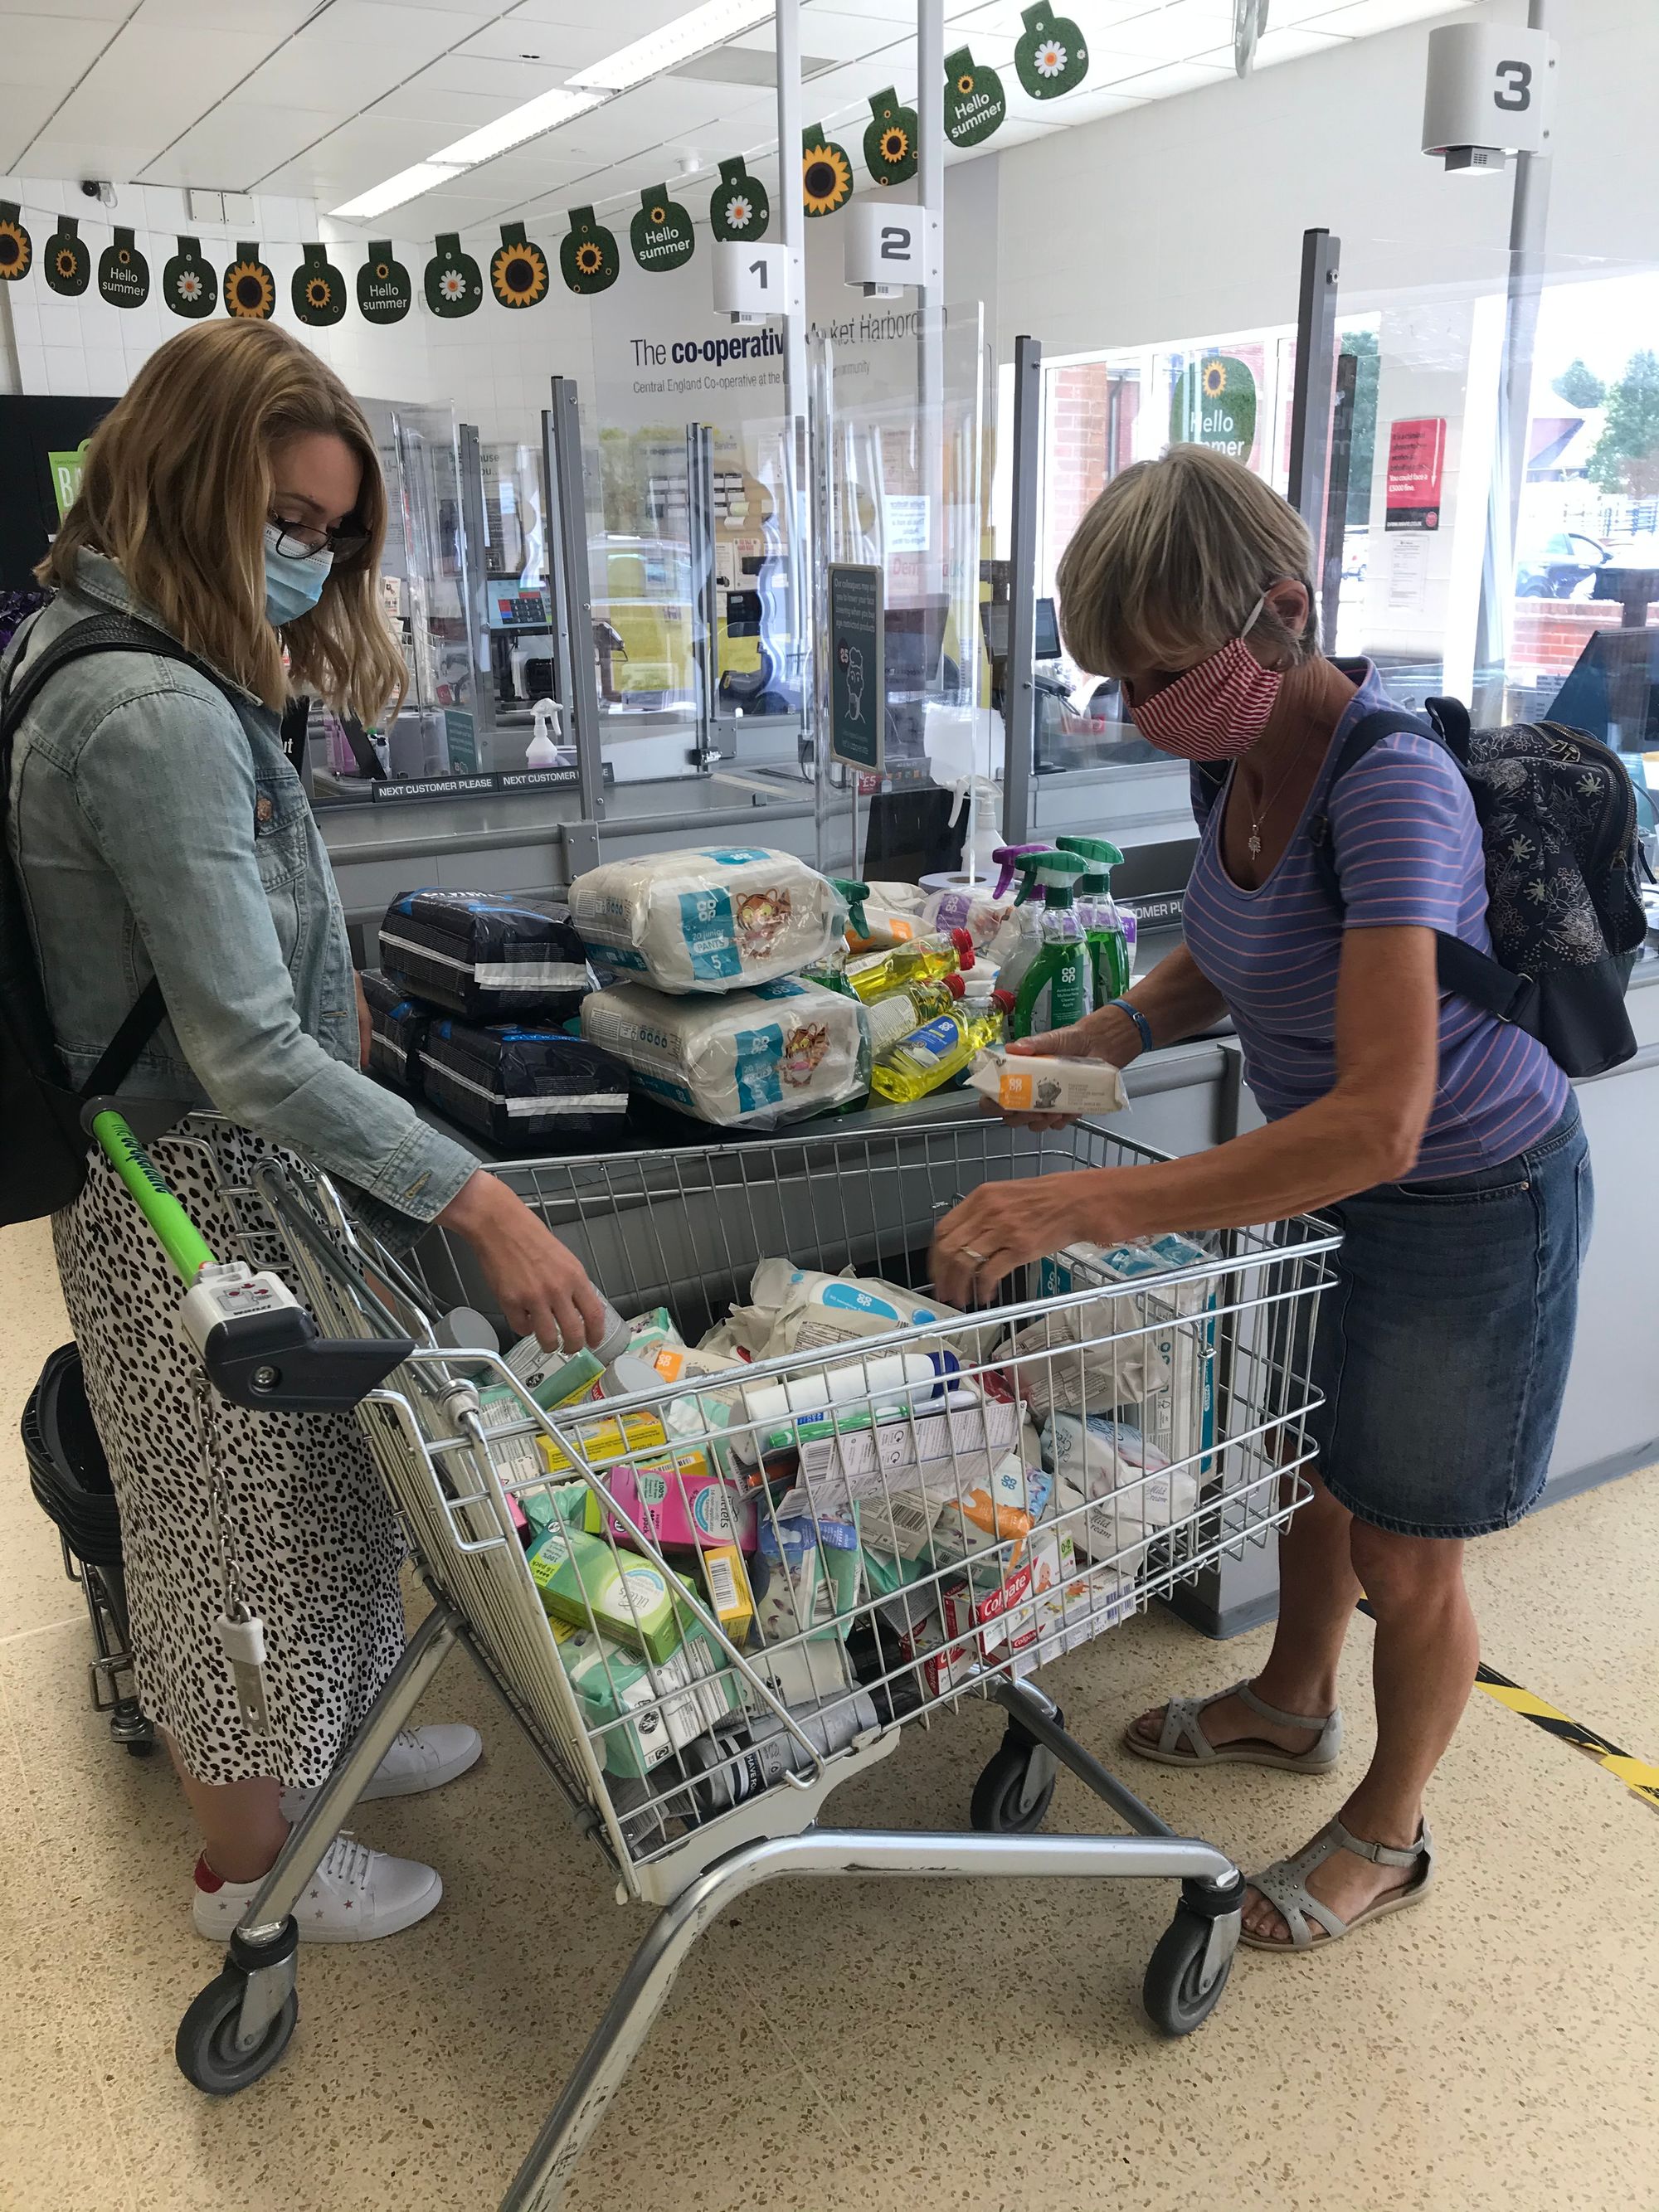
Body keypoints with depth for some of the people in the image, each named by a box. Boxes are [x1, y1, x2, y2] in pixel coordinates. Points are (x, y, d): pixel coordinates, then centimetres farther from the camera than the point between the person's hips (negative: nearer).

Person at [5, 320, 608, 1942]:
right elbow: (250, 1059, -31)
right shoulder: (157, 717, -27)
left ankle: (312, 1740, 47)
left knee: (301, 1493, 24)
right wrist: (482, 1208, -31)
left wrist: (311, 976, 10)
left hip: (226, 1164, 9)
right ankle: (252, 1862, 33)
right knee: (247, 1519, 9)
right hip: (198, 1195, -9)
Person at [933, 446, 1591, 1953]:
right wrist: (1125, 1027, -7)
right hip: (1326, 1169, 8)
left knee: (1401, 1553, 9)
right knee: (1313, 1462, 26)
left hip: (1466, 1199, -8)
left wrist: (1086, 1207, -48)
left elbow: (1379, 1121, -43)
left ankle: (1387, 1832, 37)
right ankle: (1293, 1705, 53)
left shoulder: (1388, 785, -34)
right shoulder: (1241, 756, -9)